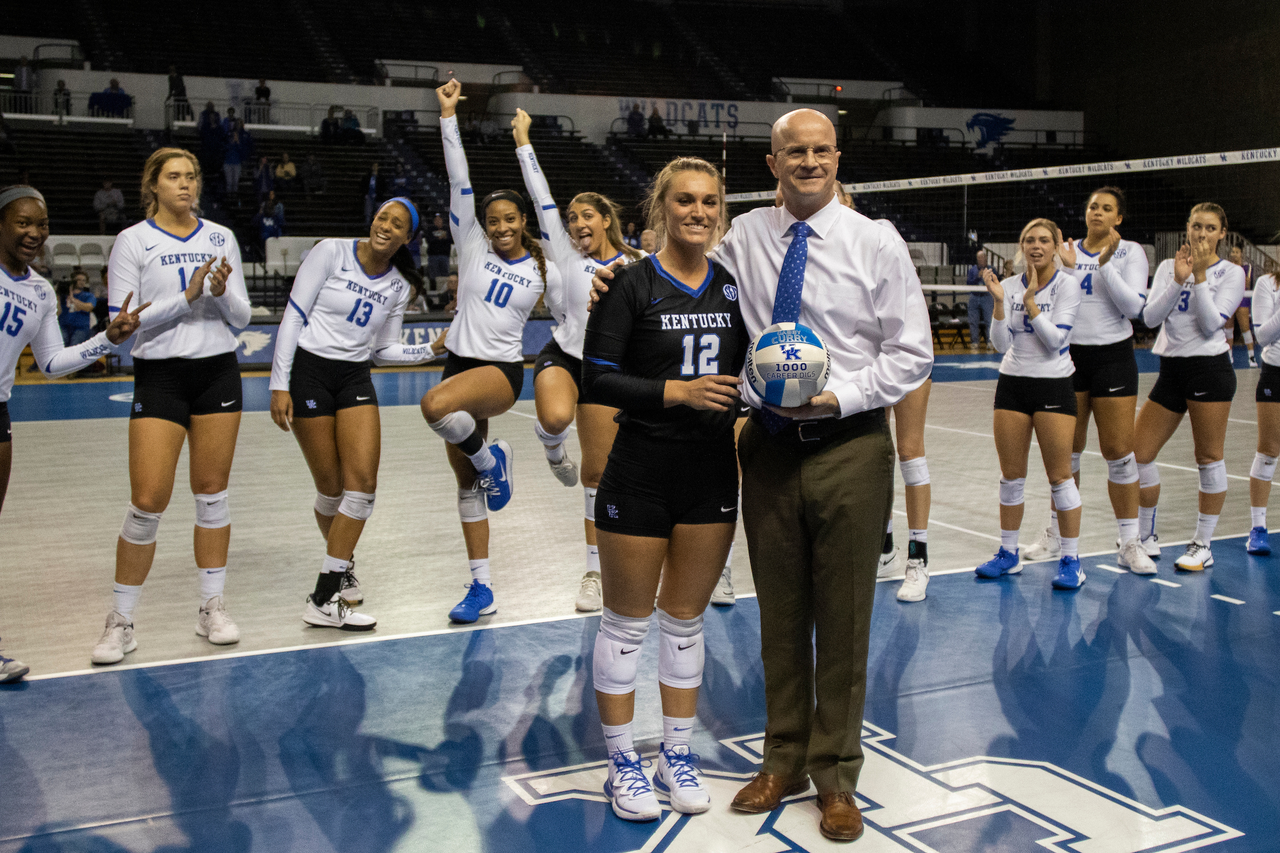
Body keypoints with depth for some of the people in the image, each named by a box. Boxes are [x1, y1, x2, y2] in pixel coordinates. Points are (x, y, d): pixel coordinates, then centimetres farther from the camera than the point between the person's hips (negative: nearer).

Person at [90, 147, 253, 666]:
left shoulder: (221, 238, 8)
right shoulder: (132, 241, -1)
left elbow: (241, 318, 7)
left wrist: (222, 292, -13)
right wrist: (187, 295, -17)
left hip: (218, 372, 3)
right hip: (159, 376, -3)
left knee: (212, 494, 7)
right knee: (147, 503, -8)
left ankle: (212, 608, 19)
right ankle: (120, 622, 6)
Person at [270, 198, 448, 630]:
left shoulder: (398, 287, 6)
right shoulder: (331, 253, -7)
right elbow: (293, 317, -8)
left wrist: (433, 348, -2)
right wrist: (280, 385, -11)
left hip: (355, 378, 4)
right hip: (308, 371, -4)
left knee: (363, 482, -10)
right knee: (331, 488, 0)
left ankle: (325, 597, -3)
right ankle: (341, 562, 29)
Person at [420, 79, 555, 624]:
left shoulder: (544, 272, 2)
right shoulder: (473, 248, 3)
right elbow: (459, 181, -4)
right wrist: (448, 116, -10)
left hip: (502, 372, -3)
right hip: (461, 364, 4)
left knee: (436, 405, -36)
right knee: (467, 483, 8)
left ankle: (490, 459, -7)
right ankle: (481, 588, 19)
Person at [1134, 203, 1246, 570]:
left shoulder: (1231, 273, 1)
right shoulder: (1168, 266, 11)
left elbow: (1210, 323, -11)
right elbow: (1150, 317, -2)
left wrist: (1199, 275, -16)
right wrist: (1178, 280, -12)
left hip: (1210, 368, -4)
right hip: (1171, 370, 4)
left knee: (1209, 458, 0)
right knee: (1137, 453, 1)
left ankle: (1203, 546, 11)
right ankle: (1146, 537, 17)